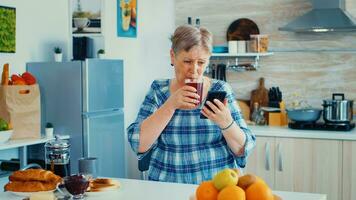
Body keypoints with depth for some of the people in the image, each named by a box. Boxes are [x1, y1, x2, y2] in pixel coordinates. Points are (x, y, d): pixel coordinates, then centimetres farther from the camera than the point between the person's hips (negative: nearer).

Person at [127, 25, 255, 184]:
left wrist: (226, 123, -20)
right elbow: (138, 145, -8)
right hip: (168, 188, 0)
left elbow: (243, 149, -1)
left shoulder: (220, 90, 1)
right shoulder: (158, 91, 2)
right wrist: (171, 105, -17)